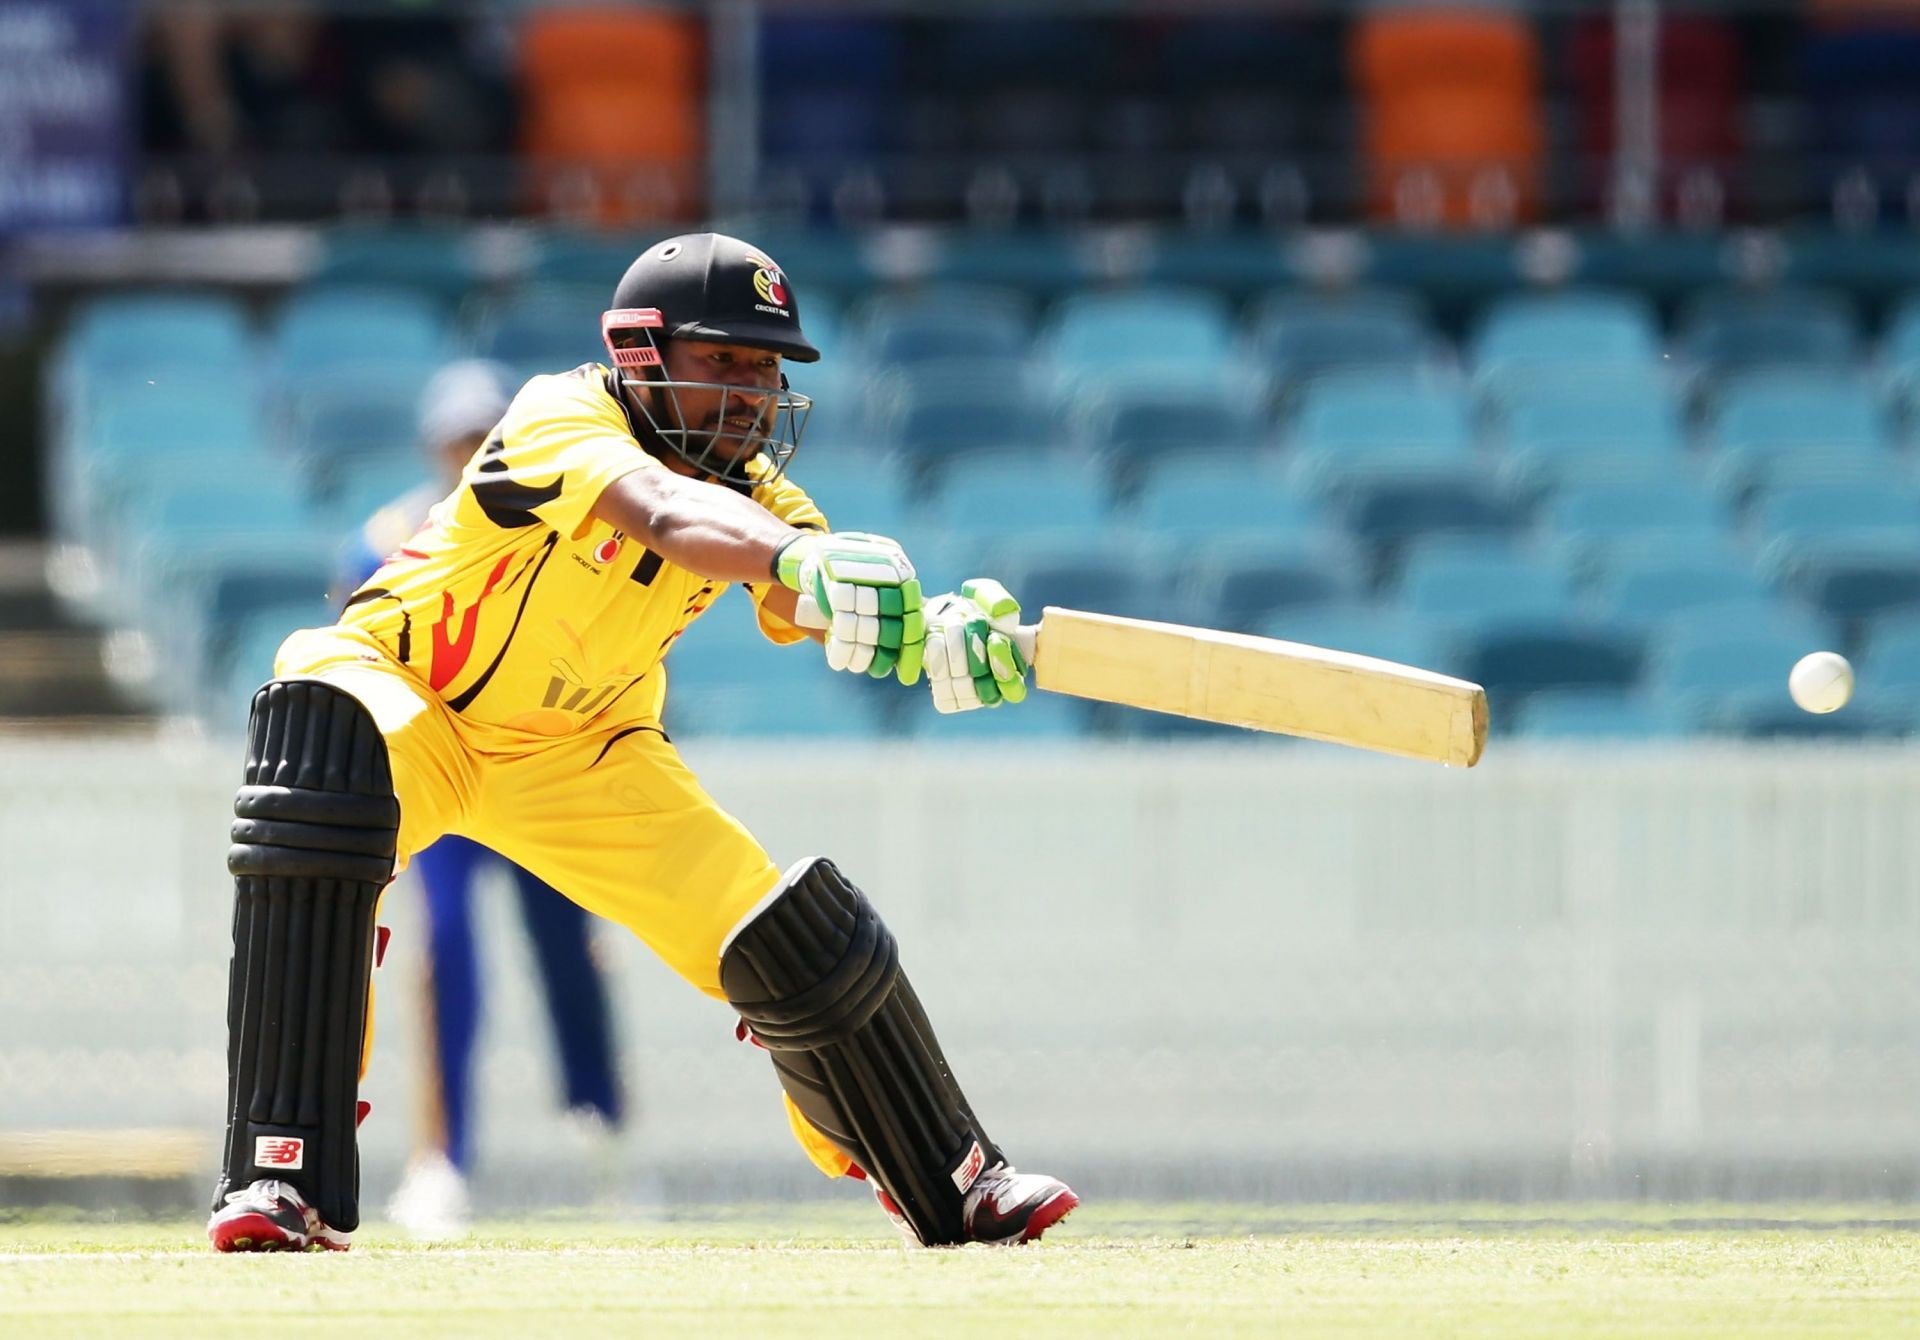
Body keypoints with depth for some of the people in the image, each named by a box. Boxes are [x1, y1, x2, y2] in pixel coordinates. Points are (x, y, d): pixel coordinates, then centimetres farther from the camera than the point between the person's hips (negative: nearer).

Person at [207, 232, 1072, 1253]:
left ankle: (953, 1187, 24)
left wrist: (941, 634, -52)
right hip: (407, 704, -6)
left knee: (798, 938, -4)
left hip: (578, 754, 6)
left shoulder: (753, 492, -10)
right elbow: (662, 514, -50)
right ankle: (280, 1171, -40)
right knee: (324, 731, -40)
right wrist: (799, 565, -70)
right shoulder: (561, 417, -28)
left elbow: (825, 614, -28)